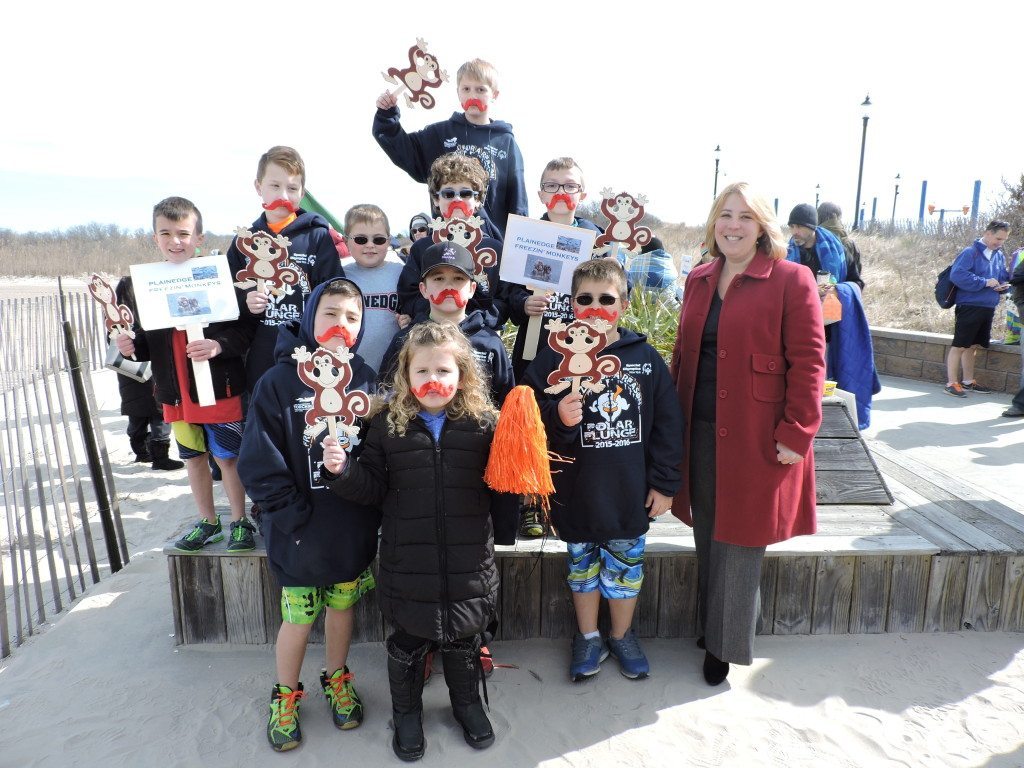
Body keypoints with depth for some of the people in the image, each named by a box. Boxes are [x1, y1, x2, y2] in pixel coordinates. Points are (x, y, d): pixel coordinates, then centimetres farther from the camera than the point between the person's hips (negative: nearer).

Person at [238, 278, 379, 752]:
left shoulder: (365, 381, -3)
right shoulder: (279, 383, -12)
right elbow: (258, 463, -14)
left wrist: (371, 512, -6)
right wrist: (295, 516, -15)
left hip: (354, 530, 3)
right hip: (301, 533, -2)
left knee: (342, 607, 20)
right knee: (298, 618, 12)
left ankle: (337, 680, 45)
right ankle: (286, 695, 39)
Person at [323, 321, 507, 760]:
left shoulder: (483, 424, -6)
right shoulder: (388, 426, -4)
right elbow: (372, 489, -2)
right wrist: (343, 471, -19)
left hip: (467, 563, 0)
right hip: (407, 564, 0)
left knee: (463, 641, 21)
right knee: (406, 644, 19)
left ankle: (467, 703, 49)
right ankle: (406, 712, 46)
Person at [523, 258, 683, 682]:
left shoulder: (645, 357, -4)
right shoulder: (553, 358, -8)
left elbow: (668, 423, 0)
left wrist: (664, 483, 1)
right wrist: (558, 418, -30)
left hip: (630, 491, 1)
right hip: (577, 489, 0)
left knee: (625, 563, 16)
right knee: (582, 562, 17)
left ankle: (622, 635, 41)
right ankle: (588, 637, 39)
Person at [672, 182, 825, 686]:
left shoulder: (792, 281, -7)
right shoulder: (699, 280, 11)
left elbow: (808, 362, -10)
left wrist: (796, 433, -14)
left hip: (756, 438, -5)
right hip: (700, 432, 6)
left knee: (738, 540, 6)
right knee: (707, 536, 16)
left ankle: (725, 643, 25)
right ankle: (710, 625, 36)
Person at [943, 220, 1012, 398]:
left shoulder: (999, 255, 14)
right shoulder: (970, 252, -10)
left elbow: (1005, 276, 23)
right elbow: (957, 275, -21)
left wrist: (1004, 286, 0)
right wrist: (984, 282, -20)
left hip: (988, 308, 8)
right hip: (969, 307, -8)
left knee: (973, 346, 16)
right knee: (959, 345, -4)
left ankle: (968, 381, 25)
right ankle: (951, 383, 1)